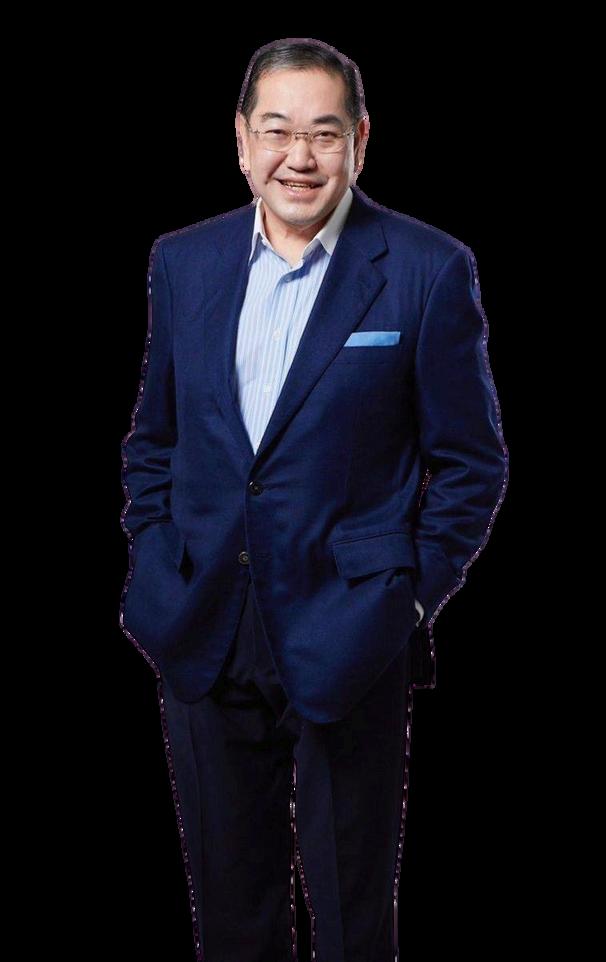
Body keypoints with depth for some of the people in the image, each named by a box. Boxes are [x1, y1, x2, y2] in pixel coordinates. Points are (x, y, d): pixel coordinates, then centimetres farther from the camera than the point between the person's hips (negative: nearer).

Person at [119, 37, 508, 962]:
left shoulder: (429, 270, -7)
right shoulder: (183, 260, 6)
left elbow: (472, 462, -3)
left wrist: (411, 599, -8)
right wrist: (155, 571, 5)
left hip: (346, 642, -3)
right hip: (204, 640, 4)